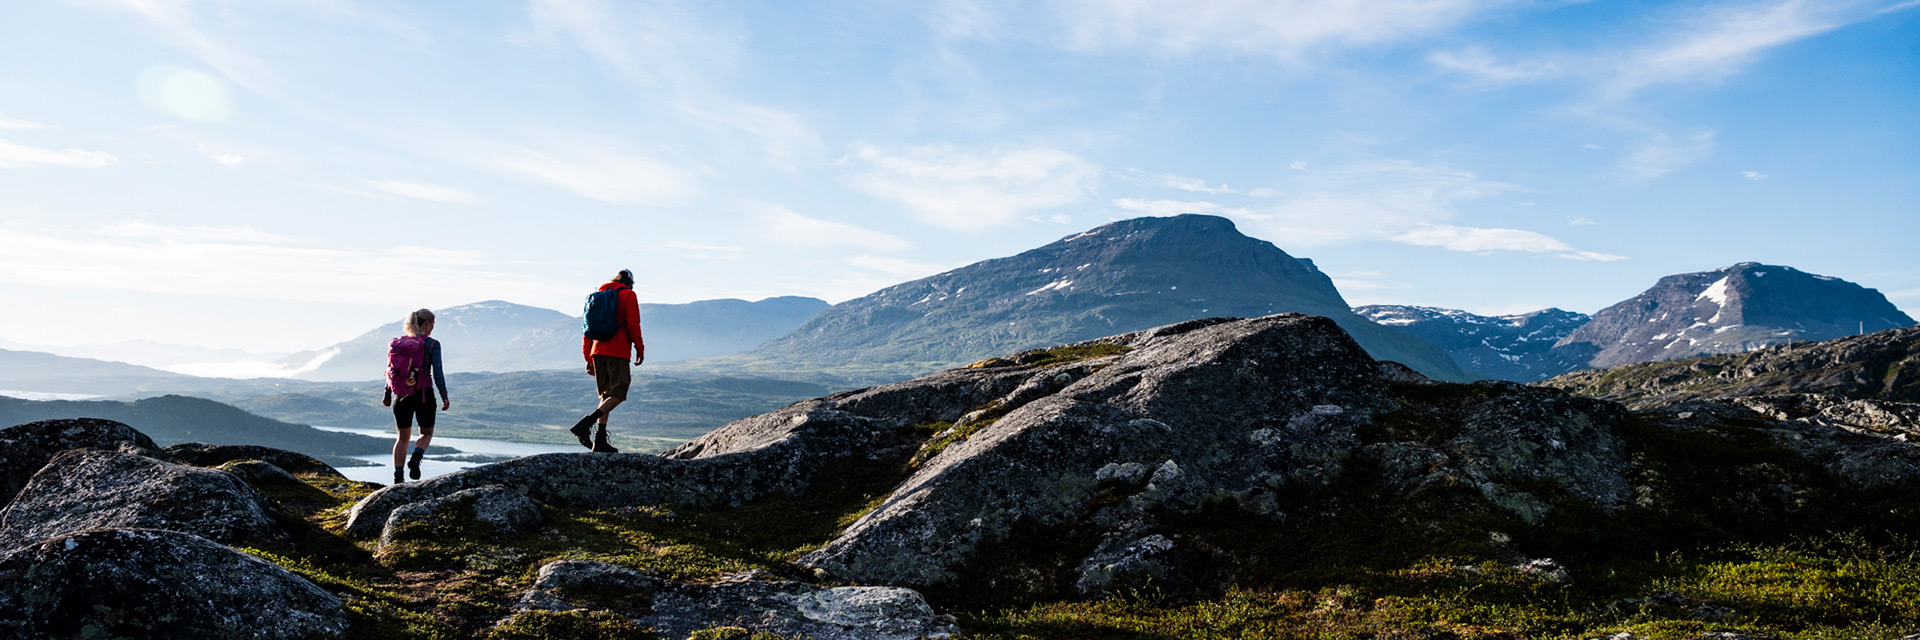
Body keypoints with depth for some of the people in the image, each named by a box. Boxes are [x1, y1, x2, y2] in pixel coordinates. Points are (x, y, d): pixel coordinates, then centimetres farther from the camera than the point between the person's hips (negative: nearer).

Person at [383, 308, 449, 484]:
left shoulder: (398, 343, 6)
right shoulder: (432, 344, -7)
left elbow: (391, 370, 9)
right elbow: (438, 372, -12)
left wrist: (387, 395, 19)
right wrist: (444, 396, -8)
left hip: (402, 394, 4)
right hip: (424, 394, -4)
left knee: (402, 438, 14)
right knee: (426, 433, 15)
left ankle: (398, 477, 9)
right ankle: (415, 458, -14)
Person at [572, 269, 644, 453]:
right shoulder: (628, 295, 2)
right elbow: (633, 325, -8)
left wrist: (588, 357, 19)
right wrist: (640, 349, 0)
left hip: (598, 351, 7)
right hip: (618, 352, -7)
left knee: (606, 395, 12)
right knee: (618, 394, -5)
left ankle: (600, 440, 4)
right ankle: (585, 424, -23)